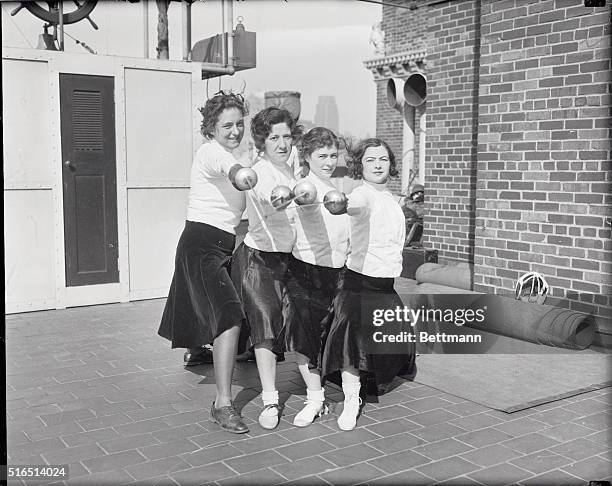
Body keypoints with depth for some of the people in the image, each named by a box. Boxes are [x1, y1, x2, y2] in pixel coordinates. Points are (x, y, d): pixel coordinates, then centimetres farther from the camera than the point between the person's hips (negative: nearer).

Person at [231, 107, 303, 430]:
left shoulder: (291, 169, 5)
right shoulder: (260, 172, -18)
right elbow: (267, 194, -43)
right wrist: (281, 195, -65)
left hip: (287, 257, 6)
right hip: (259, 257, -6)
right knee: (265, 322, -9)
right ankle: (269, 401, -3)